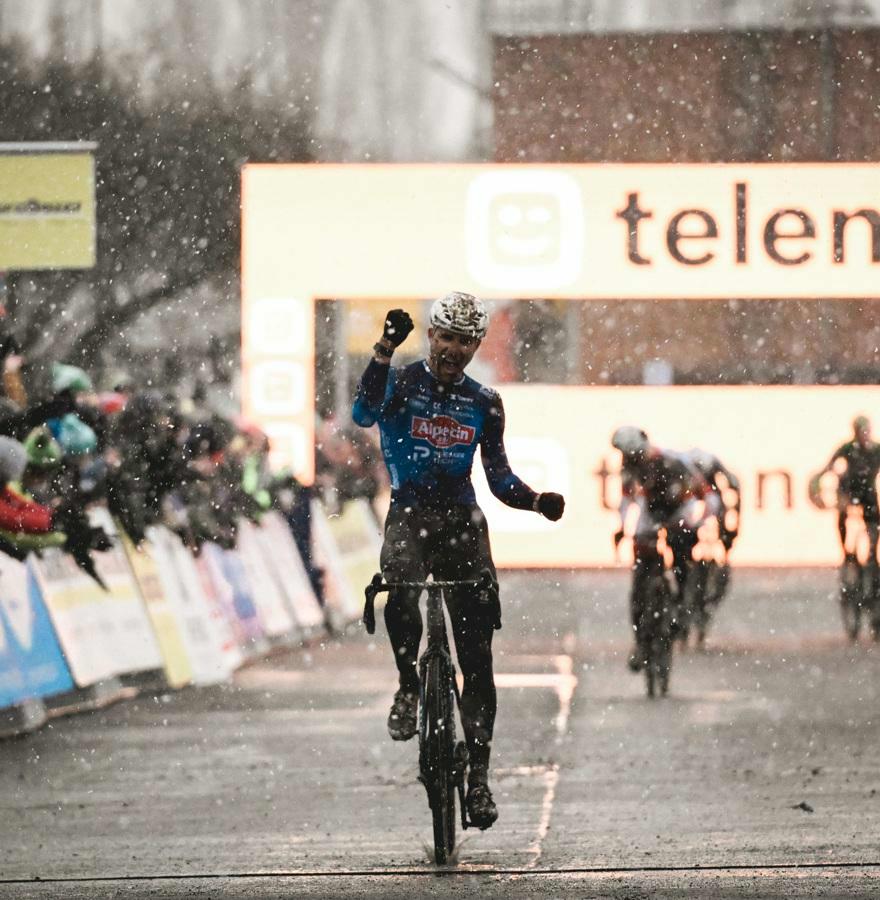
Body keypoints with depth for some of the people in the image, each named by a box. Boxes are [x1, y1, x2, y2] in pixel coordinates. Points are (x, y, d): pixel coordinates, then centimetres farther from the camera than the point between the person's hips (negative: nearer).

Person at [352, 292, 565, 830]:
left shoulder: (484, 404, 12)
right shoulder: (401, 383, 2)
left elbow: (499, 476, 14)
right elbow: (365, 413, -20)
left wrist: (537, 500, -6)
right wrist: (385, 350, -30)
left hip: (462, 520, 3)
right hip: (410, 513, -2)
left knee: (477, 653, -4)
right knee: (400, 587, -37)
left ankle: (479, 771, 0)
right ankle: (408, 684, -13)